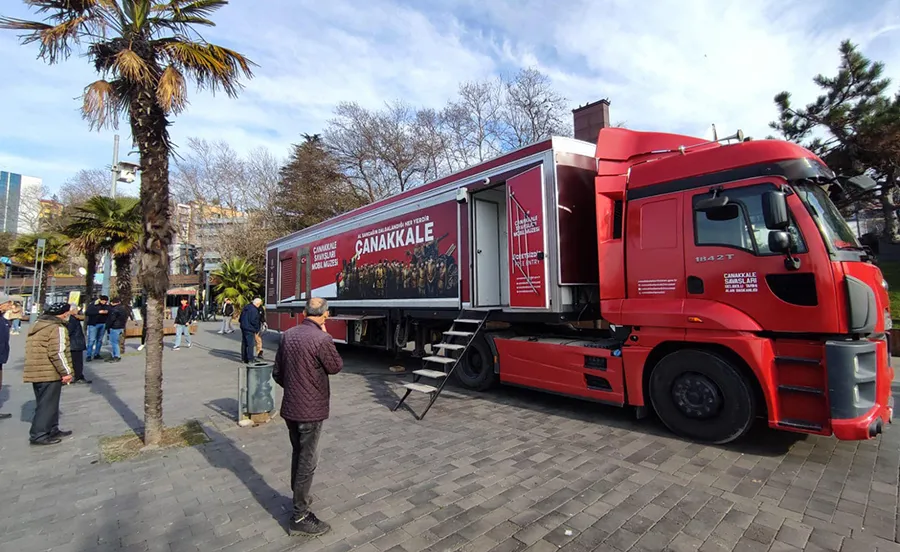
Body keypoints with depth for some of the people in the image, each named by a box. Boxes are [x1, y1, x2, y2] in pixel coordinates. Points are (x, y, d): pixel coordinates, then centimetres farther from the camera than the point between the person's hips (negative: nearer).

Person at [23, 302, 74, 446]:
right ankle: (39, 435, 3)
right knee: (47, 404, -1)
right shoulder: (57, 328, -15)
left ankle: (52, 430, 26)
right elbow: (57, 353, -22)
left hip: (35, 371, 10)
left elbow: (35, 350, 21)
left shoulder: (37, 325, 16)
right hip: (49, 373, -10)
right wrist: (66, 372, -16)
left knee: (45, 403, 17)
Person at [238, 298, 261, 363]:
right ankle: (250, 360, -2)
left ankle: (244, 358, 23)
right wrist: (257, 328, -6)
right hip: (250, 329, -9)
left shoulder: (246, 307, 11)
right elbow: (254, 321, -20)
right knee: (250, 344, -4)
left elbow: (241, 318, 19)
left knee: (244, 343, 15)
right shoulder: (254, 310, -19)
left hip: (243, 328, 9)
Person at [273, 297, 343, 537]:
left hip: (290, 407, 7)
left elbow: (277, 372, 8)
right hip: (311, 409, -7)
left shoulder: (287, 335, 0)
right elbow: (336, 367, -7)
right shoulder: (321, 339, -22)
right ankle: (300, 517, 16)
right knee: (307, 461, 5)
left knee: (297, 454, 24)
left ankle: (298, 497, 42)